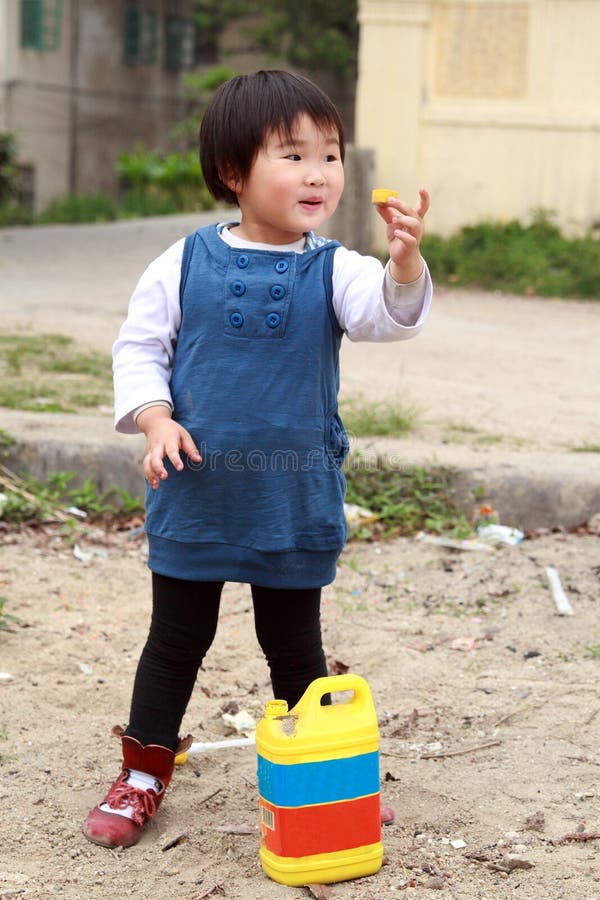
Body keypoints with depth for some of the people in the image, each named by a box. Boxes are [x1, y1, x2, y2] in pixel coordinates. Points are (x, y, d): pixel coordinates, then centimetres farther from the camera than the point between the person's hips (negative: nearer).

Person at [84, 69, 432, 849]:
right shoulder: (186, 264, -3)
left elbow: (390, 314, -22)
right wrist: (154, 419, -12)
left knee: (294, 644, 14)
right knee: (177, 640, 13)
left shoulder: (333, 271, -4)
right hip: (195, 493, 0)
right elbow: (139, 345, 3)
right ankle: (144, 776, 28)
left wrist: (405, 261, -42)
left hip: (295, 500, 0)